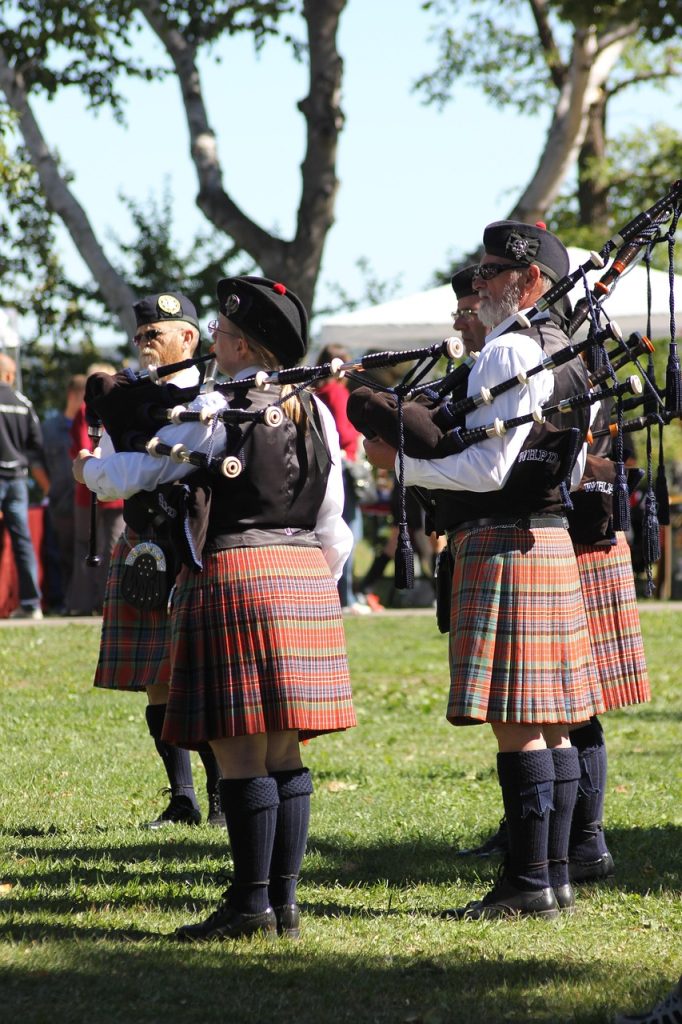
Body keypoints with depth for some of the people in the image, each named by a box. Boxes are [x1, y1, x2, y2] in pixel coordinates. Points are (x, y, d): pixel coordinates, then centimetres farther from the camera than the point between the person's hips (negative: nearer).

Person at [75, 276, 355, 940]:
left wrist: (88, 467, 16)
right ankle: (283, 902, 10)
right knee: (284, 753, 9)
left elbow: (128, 475, -5)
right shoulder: (315, 414, 11)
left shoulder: (217, 411, -9)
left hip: (232, 577, -7)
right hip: (304, 582, 7)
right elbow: (333, 528, 15)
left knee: (241, 754, -5)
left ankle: (251, 906, -5)